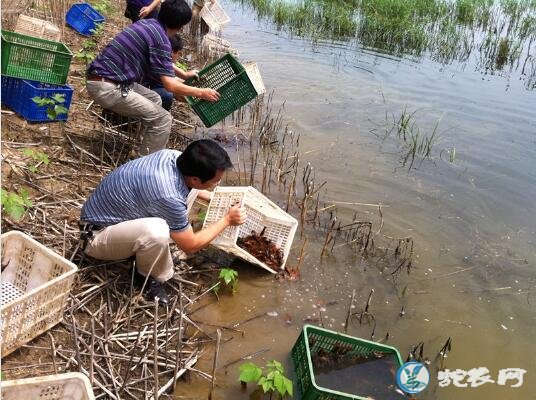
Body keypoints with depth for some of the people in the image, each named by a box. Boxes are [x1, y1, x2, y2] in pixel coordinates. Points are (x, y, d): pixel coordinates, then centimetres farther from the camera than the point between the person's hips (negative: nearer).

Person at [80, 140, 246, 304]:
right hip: (99, 235, -8)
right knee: (156, 231, -38)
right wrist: (227, 220, -9)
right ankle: (148, 277, -4)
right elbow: (190, 246, -19)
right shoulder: (168, 197, -37)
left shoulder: (173, 155, -13)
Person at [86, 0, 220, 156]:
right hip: (107, 88, -10)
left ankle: (148, 151, 26)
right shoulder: (161, 39, -14)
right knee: (162, 120, -8)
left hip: (98, 77, 10)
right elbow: (170, 85, -16)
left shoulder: (147, 23, 13)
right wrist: (202, 93, -4)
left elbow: (161, 61, 31)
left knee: (155, 100, 23)